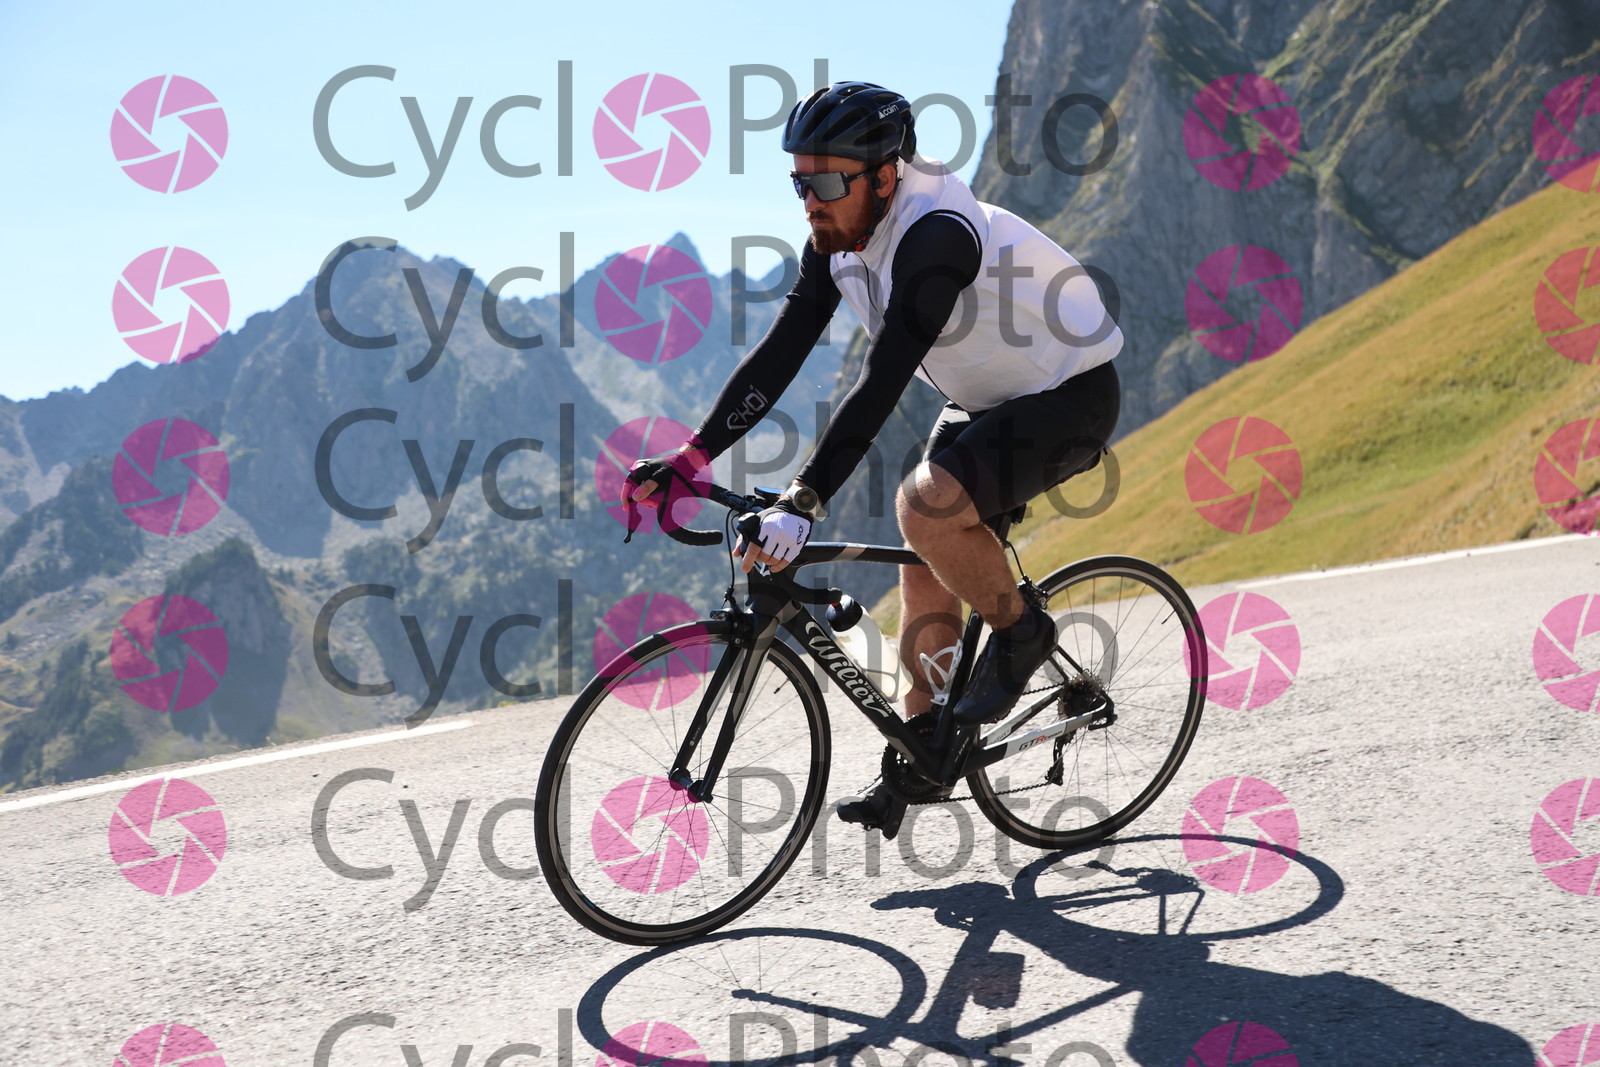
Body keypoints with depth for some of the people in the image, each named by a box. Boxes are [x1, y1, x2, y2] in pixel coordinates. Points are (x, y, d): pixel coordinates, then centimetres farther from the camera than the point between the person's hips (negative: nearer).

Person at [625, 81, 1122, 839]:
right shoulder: (838, 239, -6)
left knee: (926, 503, -29)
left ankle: (1019, 629, -4)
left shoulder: (936, 235, -32)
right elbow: (778, 354, -8)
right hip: (984, 402, 9)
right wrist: (689, 458, -17)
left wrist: (803, 502, -45)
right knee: (925, 569, 6)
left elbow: (882, 384, -39)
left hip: (1068, 400, -8)